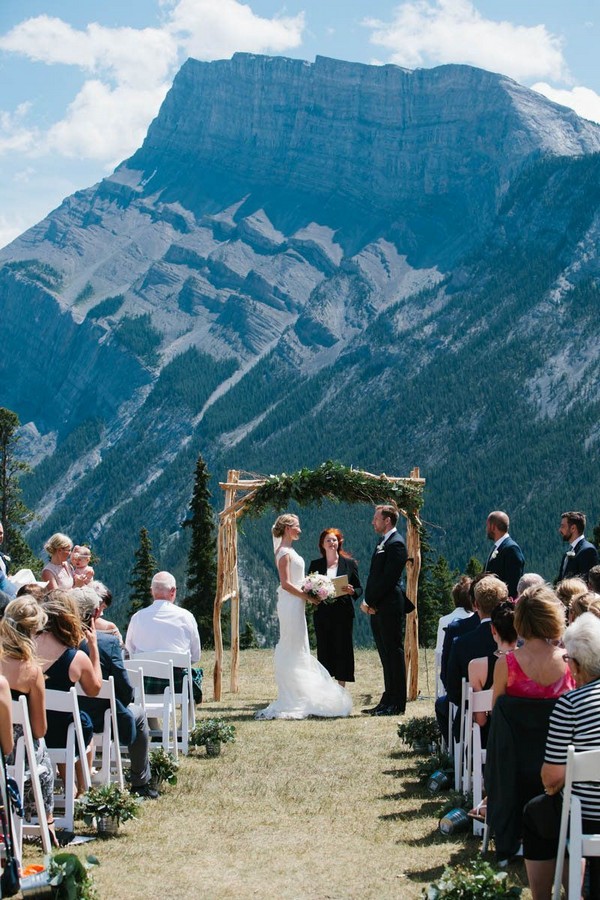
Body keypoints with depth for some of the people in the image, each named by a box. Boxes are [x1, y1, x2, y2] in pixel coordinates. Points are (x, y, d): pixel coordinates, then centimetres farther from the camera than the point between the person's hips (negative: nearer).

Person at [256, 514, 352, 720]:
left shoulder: (288, 551, 16)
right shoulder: (284, 552, -13)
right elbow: (286, 584, -19)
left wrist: (306, 594, 12)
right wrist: (307, 596, -15)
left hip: (295, 604, 10)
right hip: (291, 604, -10)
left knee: (296, 651, 10)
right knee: (294, 651, -8)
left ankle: (294, 700, 13)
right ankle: (292, 701, -6)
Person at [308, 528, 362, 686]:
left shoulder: (349, 563, 5)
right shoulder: (315, 565, 8)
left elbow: (359, 588, 7)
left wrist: (352, 591, -15)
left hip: (343, 613, -1)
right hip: (322, 613, 1)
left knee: (342, 648, -1)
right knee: (324, 649, 2)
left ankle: (341, 689, 6)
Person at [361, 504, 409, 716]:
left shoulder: (396, 544, -13)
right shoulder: (384, 543, 18)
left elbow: (388, 578, -18)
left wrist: (370, 602, -14)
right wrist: (367, 601, 5)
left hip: (390, 608, -10)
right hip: (378, 608, 10)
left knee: (394, 654, -5)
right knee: (386, 656, 12)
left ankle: (397, 704, -1)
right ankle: (388, 701, 17)